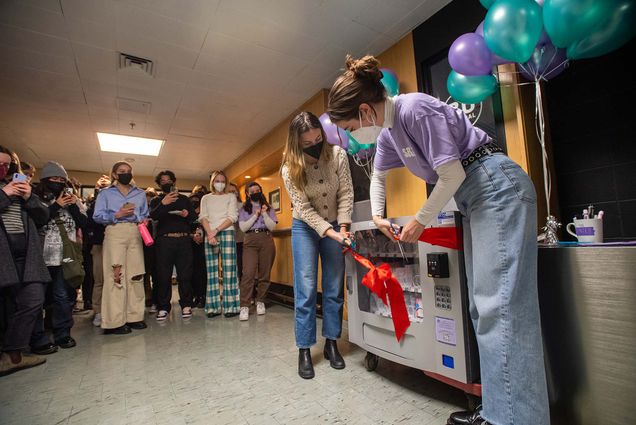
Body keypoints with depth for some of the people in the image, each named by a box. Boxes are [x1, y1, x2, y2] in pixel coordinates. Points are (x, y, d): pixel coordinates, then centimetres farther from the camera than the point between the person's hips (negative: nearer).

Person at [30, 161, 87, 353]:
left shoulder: (71, 199, 14)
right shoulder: (36, 198, 1)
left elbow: (84, 224, 8)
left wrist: (74, 207, -5)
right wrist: (56, 206, -12)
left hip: (66, 256, 3)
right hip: (43, 256, -3)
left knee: (64, 296, 6)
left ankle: (63, 334, 19)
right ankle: (38, 340, 14)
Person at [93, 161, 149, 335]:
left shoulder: (140, 193, 22)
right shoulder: (105, 193, 13)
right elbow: (97, 216, 2)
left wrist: (144, 220, -4)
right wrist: (117, 215, -11)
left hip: (135, 234, 3)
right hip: (115, 233, -3)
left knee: (136, 275, -1)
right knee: (115, 275, -9)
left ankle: (134, 316, 7)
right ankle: (115, 321, -4)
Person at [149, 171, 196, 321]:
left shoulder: (184, 199, 19)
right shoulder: (157, 201, 14)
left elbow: (194, 217, 15)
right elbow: (152, 216, -6)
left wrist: (187, 214, -8)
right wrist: (163, 204, -24)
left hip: (184, 239, 1)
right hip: (164, 240, 0)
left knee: (185, 274, 0)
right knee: (163, 276, -1)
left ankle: (186, 305, 9)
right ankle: (163, 307, 10)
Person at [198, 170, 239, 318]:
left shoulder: (231, 197, 13)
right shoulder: (206, 198, 19)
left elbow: (232, 218, 1)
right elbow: (203, 218, 6)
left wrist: (216, 230, -9)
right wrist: (210, 233, -11)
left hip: (227, 233, -2)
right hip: (209, 235, 2)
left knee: (229, 270, -6)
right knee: (212, 271, 0)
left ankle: (231, 306, -2)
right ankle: (213, 307, 5)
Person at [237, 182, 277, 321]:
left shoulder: (268, 208, 14)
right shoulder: (243, 209, 13)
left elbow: (272, 227, 5)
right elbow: (243, 227, 1)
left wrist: (264, 214, -6)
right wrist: (255, 215, -5)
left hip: (267, 240, 2)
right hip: (251, 241, -1)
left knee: (265, 273, 2)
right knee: (248, 273, -13)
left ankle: (260, 302, 16)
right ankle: (244, 306, -11)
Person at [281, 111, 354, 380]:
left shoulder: (338, 155, -14)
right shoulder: (290, 169, -17)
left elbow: (346, 194, -11)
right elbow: (304, 209, -19)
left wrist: (343, 228, -20)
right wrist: (331, 234, -27)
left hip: (335, 226, 2)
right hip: (305, 228, -1)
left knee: (334, 288, 5)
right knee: (306, 290, -4)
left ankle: (331, 343, 20)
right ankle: (304, 350, 10)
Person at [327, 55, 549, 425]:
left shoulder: (416, 109, -17)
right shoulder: (387, 132, 11)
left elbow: (452, 175, -19)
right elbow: (379, 176, 26)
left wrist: (420, 221, -9)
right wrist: (378, 216, 19)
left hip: (497, 187, -9)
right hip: (474, 199, 9)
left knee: (499, 303, -14)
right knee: (484, 307, 6)